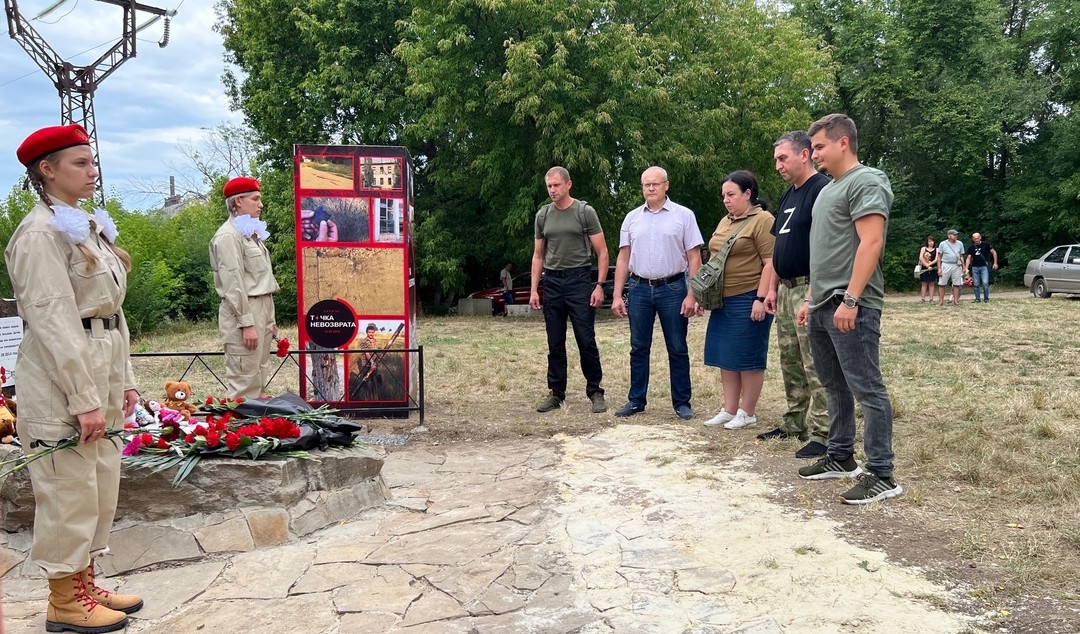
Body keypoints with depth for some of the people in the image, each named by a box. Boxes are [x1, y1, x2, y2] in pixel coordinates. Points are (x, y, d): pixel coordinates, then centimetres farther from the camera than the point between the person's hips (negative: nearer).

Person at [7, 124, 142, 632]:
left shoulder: (89, 226, 15)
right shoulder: (42, 232, -13)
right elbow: (53, 320, -19)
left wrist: (123, 380, 14)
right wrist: (83, 399, -21)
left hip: (101, 369, 9)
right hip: (60, 378, -9)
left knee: (101, 485, 15)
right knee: (69, 490, 0)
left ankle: (85, 585, 28)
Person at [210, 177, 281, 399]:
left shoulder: (251, 232, 18)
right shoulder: (229, 235, -11)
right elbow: (233, 283, -17)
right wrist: (247, 323, -20)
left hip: (262, 309, 10)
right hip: (243, 313, -9)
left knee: (259, 379, 12)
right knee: (245, 382, -8)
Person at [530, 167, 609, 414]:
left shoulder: (585, 212, -2)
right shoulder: (542, 215, 10)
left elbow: (602, 252, -2)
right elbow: (538, 256, 14)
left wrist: (599, 286, -11)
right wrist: (534, 289, 6)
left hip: (579, 281, -4)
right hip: (552, 282, 4)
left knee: (586, 340, -3)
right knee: (555, 344, 8)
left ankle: (595, 392, 8)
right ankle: (556, 393, 16)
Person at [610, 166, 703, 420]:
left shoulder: (684, 215, 0)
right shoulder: (632, 218, 9)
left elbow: (694, 258, -2)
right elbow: (623, 259, 10)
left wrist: (691, 295, -10)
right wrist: (617, 295, 4)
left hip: (672, 289, -3)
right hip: (639, 289, 3)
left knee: (678, 349, 4)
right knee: (638, 348, 8)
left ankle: (682, 403, 14)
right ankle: (636, 400, 18)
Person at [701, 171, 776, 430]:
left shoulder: (762, 220, -10)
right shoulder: (725, 221, 16)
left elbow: (771, 263, -16)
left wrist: (761, 299, -21)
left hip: (748, 300, -8)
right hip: (723, 300, 8)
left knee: (747, 357, 0)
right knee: (725, 356, 11)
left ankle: (747, 413, 11)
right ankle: (729, 410, 20)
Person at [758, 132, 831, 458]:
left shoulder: (822, 189, -12)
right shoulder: (788, 195, 18)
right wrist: (773, 287, 17)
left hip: (810, 289, -9)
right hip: (786, 290, 10)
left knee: (815, 366, -7)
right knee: (790, 362, 15)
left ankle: (821, 433, -1)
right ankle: (795, 422, 25)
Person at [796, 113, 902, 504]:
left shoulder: (866, 182, -9)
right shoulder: (830, 188, 21)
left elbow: (870, 242, -19)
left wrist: (850, 300, -24)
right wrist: (810, 299, 20)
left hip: (850, 307, -10)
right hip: (823, 307, 10)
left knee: (867, 389, -6)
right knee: (835, 386, 15)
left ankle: (881, 476, -1)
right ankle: (840, 458, 26)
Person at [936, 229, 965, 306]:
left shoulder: (960, 244, 11)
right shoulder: (943, 244, 1)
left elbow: (961, 256, 15)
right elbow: (939, 257, 1)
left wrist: (963, 267, 8)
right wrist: (939, 268, -6)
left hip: (956, 266, 3)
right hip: (946, 265, -3)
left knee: (957, 284, 3)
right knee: (942, 284, -4)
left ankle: (956, 301, 8)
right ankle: (941, 301, 1)